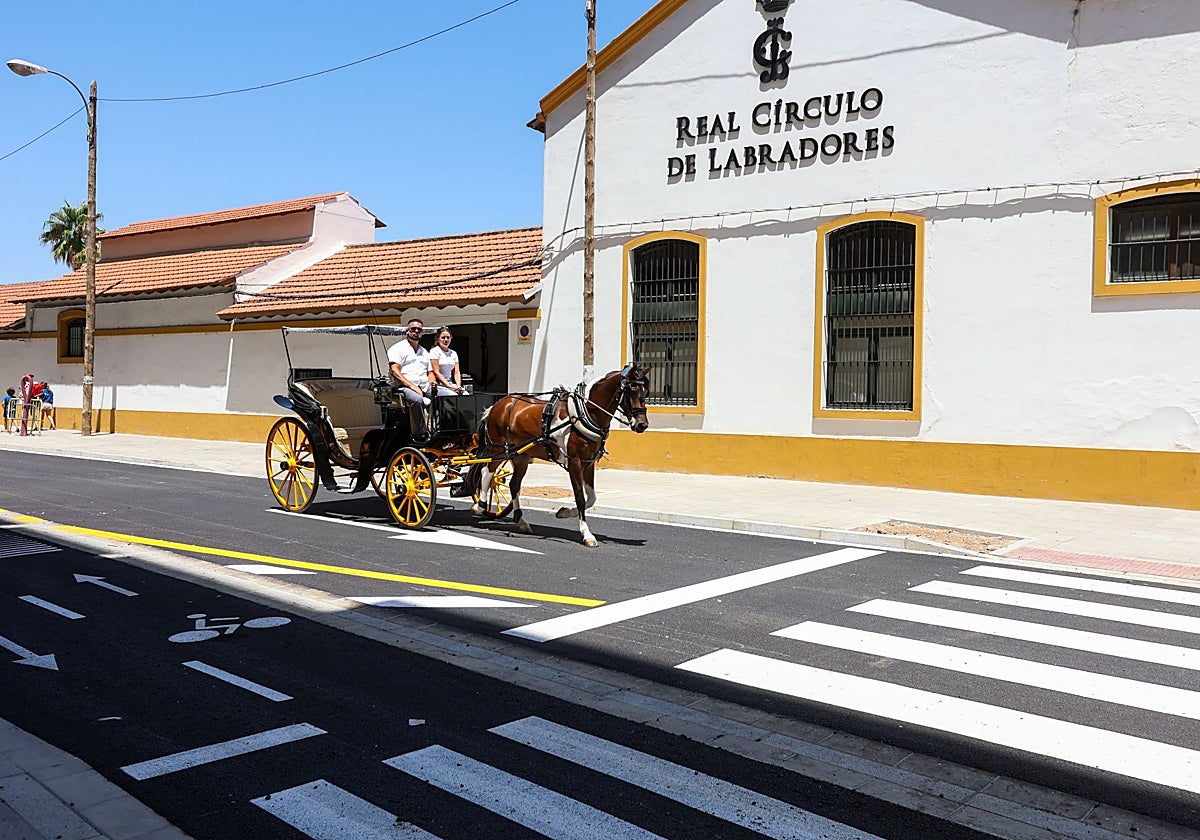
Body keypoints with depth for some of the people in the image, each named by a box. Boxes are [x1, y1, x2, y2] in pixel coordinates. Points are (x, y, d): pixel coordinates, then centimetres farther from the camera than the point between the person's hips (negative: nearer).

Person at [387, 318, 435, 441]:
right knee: (417, 400, -38)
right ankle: (421, 436, -33)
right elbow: (395, 372, -5)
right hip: (404, 387, -7)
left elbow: (430, 372, 29)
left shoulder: (425, 352, 30)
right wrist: (412, 386, -15)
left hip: (425, 389, 7)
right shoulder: (398, 348, 8)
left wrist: (432, 383, 4)